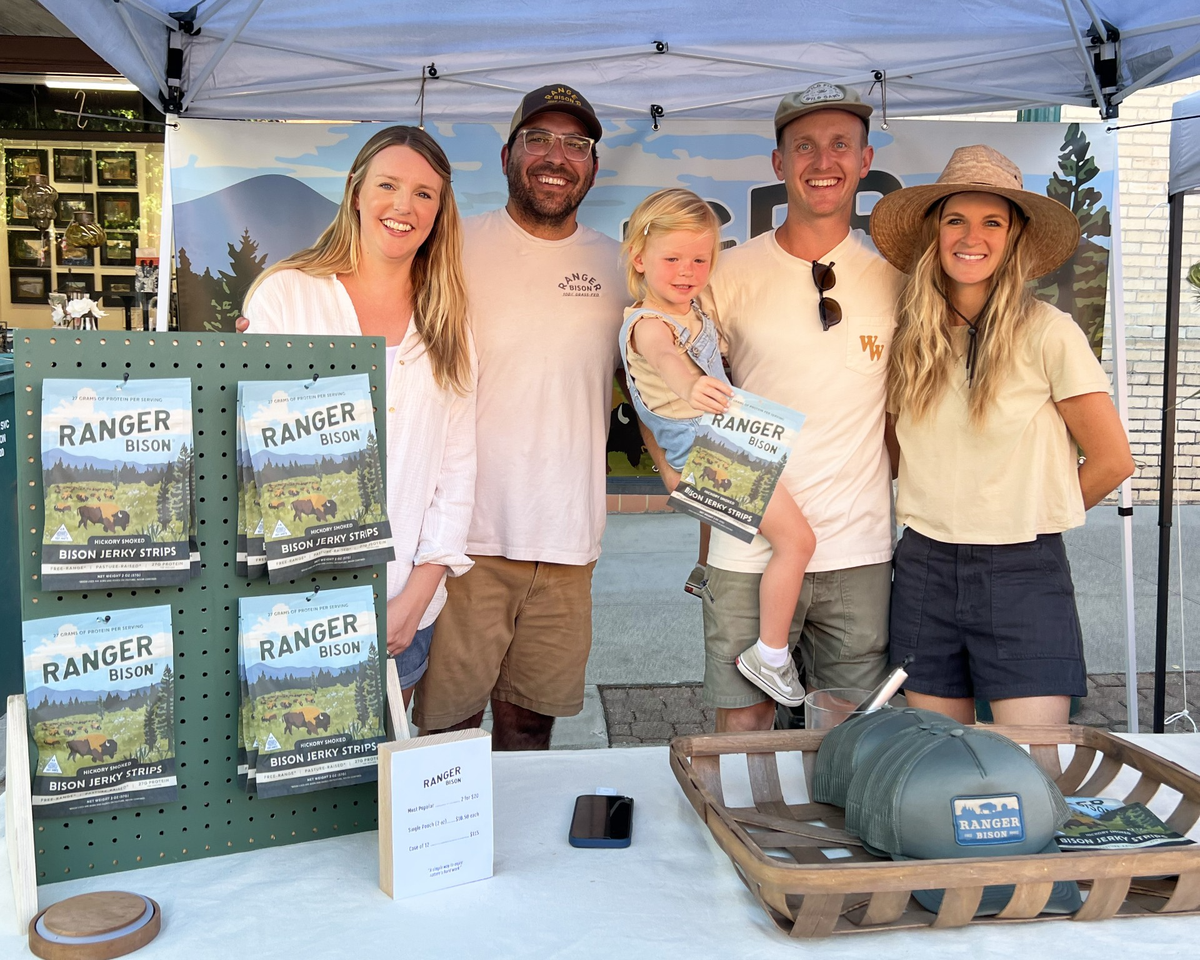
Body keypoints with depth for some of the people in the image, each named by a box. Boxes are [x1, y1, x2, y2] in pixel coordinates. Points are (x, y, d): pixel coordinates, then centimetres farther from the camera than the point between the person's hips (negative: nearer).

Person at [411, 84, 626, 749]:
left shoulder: (617, 265, 11)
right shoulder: (460, 248, -1)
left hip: (568, 540, 4)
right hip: (469, 534, -3)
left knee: (531, 724, 14)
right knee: (446, 723, 2)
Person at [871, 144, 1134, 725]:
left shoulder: (1048, 334, -8)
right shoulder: (911, 335, 4)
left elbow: (1112, 462, -2)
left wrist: (1028, 520, 8)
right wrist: (937, 514, 6)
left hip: (1023, 574, -3)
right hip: (923, 570, 4)